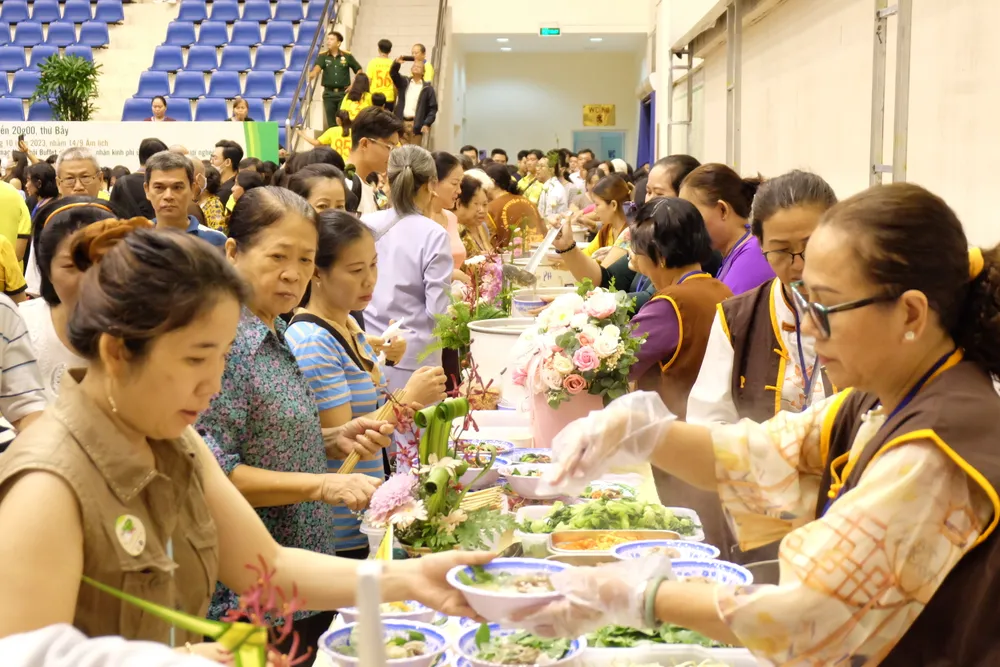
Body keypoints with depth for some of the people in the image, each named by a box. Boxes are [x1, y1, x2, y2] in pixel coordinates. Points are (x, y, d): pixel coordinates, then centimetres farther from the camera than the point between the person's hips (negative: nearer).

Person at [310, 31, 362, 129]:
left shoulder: (347, 56, 1)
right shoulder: (322, 56, 2)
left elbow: (359, 70, 9)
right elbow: (317, 67, -18)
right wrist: (313, 73, -41)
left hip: (343, 92, -1)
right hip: (329, 93, 1)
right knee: (331, 122, 7)